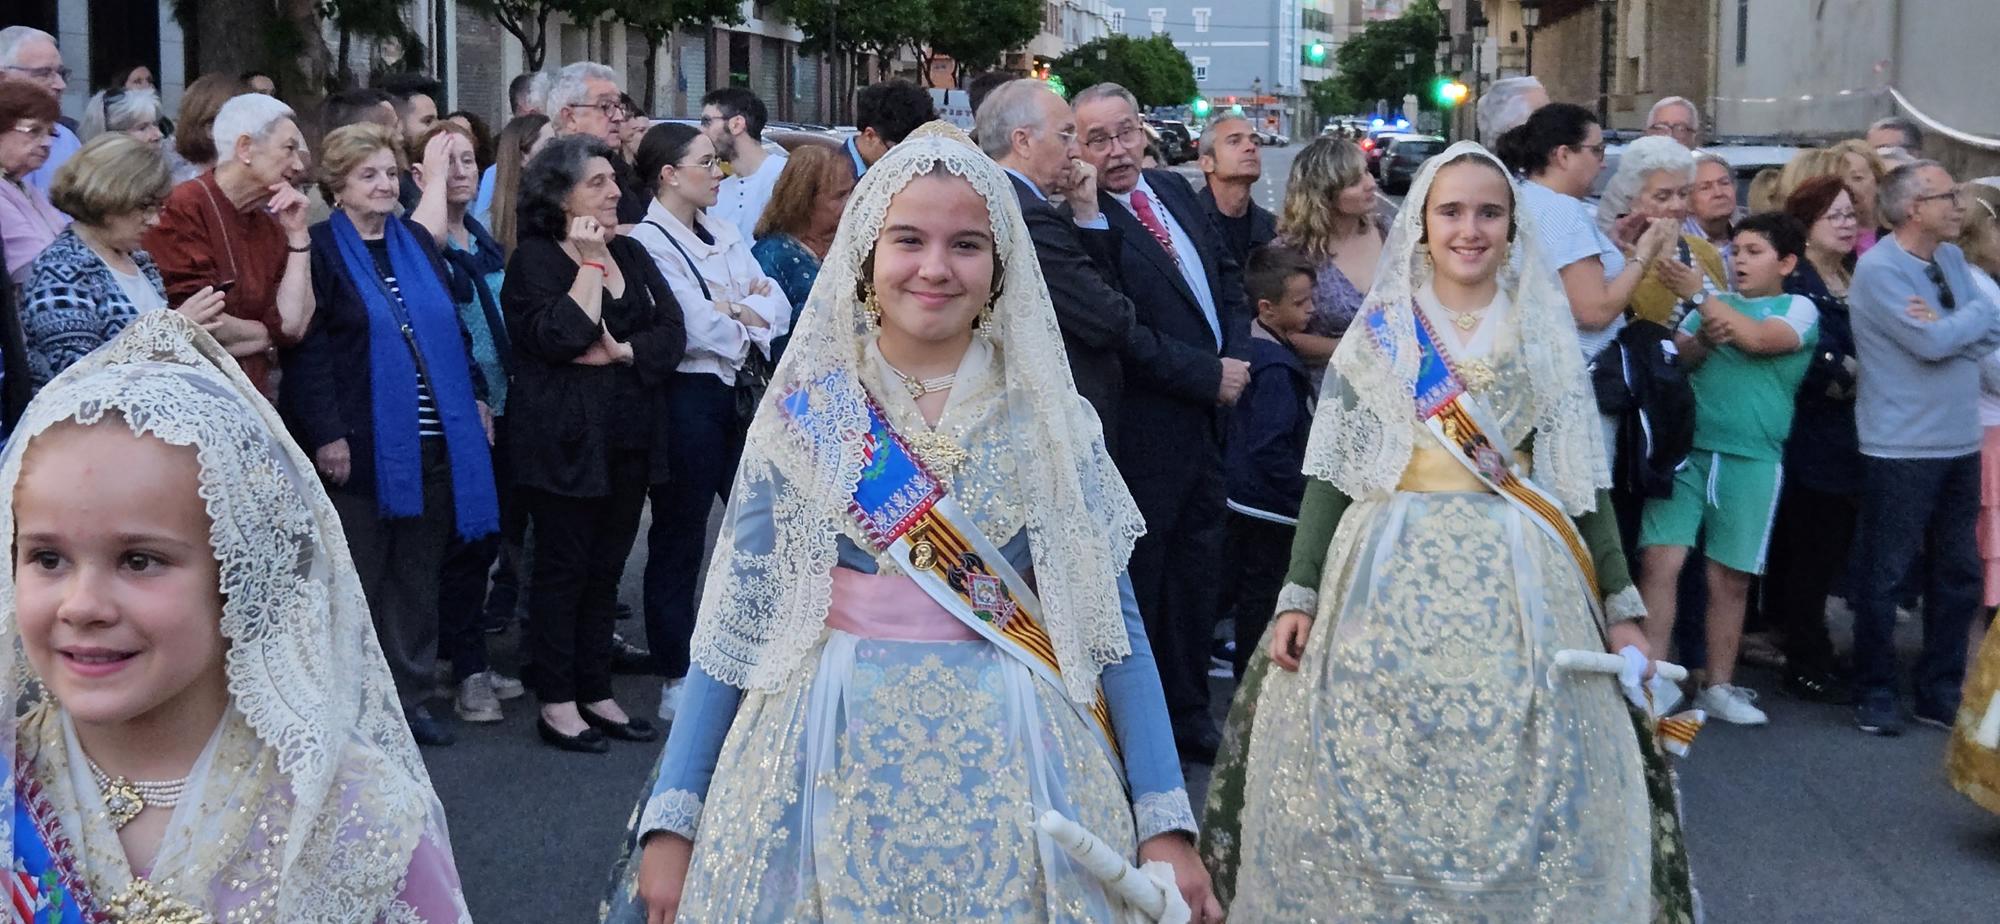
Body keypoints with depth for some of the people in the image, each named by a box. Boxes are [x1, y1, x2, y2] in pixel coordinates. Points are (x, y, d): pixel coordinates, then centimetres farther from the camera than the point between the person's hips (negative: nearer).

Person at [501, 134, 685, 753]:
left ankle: (596, 693, 20)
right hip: (566, 439, -6)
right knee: (563, 568, 1)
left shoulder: (631, 254, 12)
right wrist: (590, 262, -15)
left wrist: (621, 352, -13)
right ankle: (557, 703, 9)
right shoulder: (533, 259, -6)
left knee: (606, 568, 11)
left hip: (630, 437, 6)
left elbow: (672, 331, 3)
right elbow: (560, 337, -20)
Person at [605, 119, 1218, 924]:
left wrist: (1166, 820, -5)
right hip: (828, 764, 0)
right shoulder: (801, 413, -1)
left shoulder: (1049, 417, 0)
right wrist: (673, 816, -3)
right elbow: (737, 618, 1)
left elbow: (1110, 620, 0)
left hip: (1009, 770, 1)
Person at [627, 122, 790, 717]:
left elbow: (779, 309, 7)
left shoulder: (723, 236, 14)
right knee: (678, 540, 3)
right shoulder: (647, 241, -10)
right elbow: (698, 328, -19)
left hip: (741, 393, 7)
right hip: (689, 395, -7)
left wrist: (734, 309, -12)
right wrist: (749, 314, -2)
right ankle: (678, 680, 12)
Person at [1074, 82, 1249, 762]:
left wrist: (1235, 357, 2)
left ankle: (1189, 719, 30)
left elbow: (1227, 273, 18)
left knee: (1196, 574, 17)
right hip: (1145, 433, -8)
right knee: (1138, 587, 3)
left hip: (1208, 421, 8)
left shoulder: (1175, 191, 10)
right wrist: (1208, 375, -17)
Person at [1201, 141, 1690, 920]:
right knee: (1376, 783, 1)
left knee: (1517, 791, 1)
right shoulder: (1380, 331, 4)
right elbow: (1330, 471, 2)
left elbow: (1581, 476, 8)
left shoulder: (1545, 335, 8)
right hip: (1392, 575, -1)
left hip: (1521, 583, 1)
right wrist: (1299, 594, -5)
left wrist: (1621, 605, 3)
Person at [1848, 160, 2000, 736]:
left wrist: (1944, 326, -13)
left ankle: (1941, 695, 22)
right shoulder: (1878, 268, -14)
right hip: (1900, 451, -8)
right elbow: (1933, 344, -22)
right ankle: (1875, 696, 13)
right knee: (1883, 577, 2)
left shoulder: (1952, 259, 11)